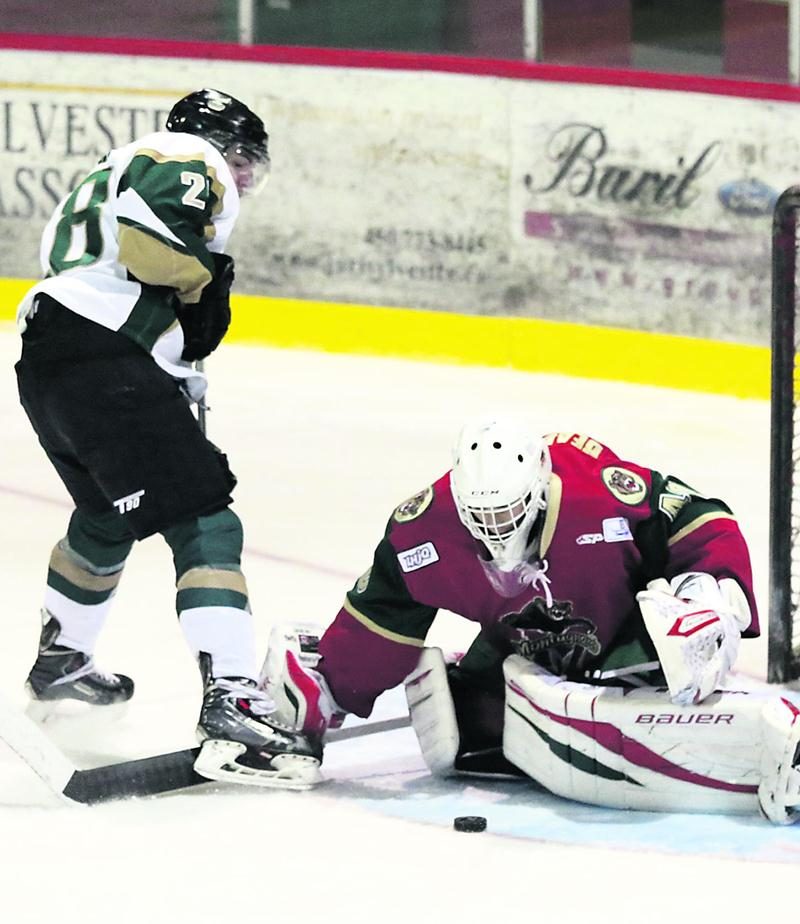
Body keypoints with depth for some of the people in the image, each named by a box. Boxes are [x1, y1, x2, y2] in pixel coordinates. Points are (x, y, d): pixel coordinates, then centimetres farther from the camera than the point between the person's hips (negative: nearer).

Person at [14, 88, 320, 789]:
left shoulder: (121, 172, 31)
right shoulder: (191, 162, 0)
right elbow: (149, 237, -20)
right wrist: (206, 278, -1)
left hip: (46, 365, 10)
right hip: (106, 365, -10)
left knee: (108, 516, 34)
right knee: (204, 523, -15)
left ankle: (60, 659, 54)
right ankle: (231, 710, -28)